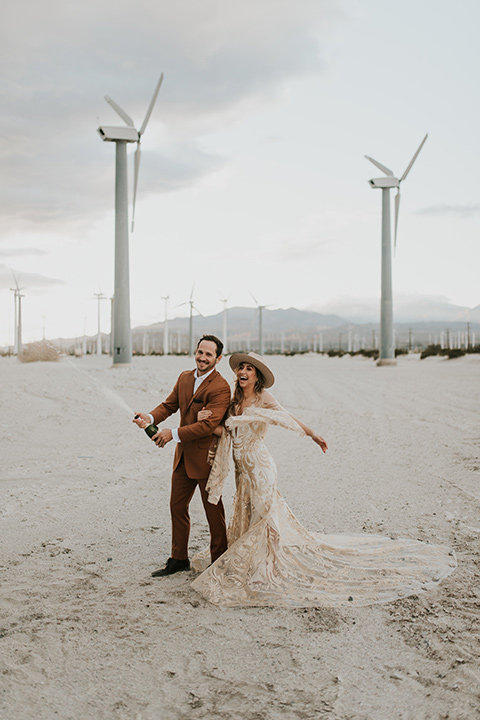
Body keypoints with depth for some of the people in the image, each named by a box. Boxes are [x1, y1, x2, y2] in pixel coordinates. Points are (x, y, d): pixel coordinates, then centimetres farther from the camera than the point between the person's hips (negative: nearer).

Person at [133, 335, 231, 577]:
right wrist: (150, 418, -14)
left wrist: (174, 434, -26)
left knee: (213, 511, 7)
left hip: (206, 458, -7)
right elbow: (169, 404, 7)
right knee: (177, 506, 15)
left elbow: (208, 425, -25)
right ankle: (179, 559, 30)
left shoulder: (220, 388, -19)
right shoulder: (184, 378, 7)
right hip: (183, 456, 7)